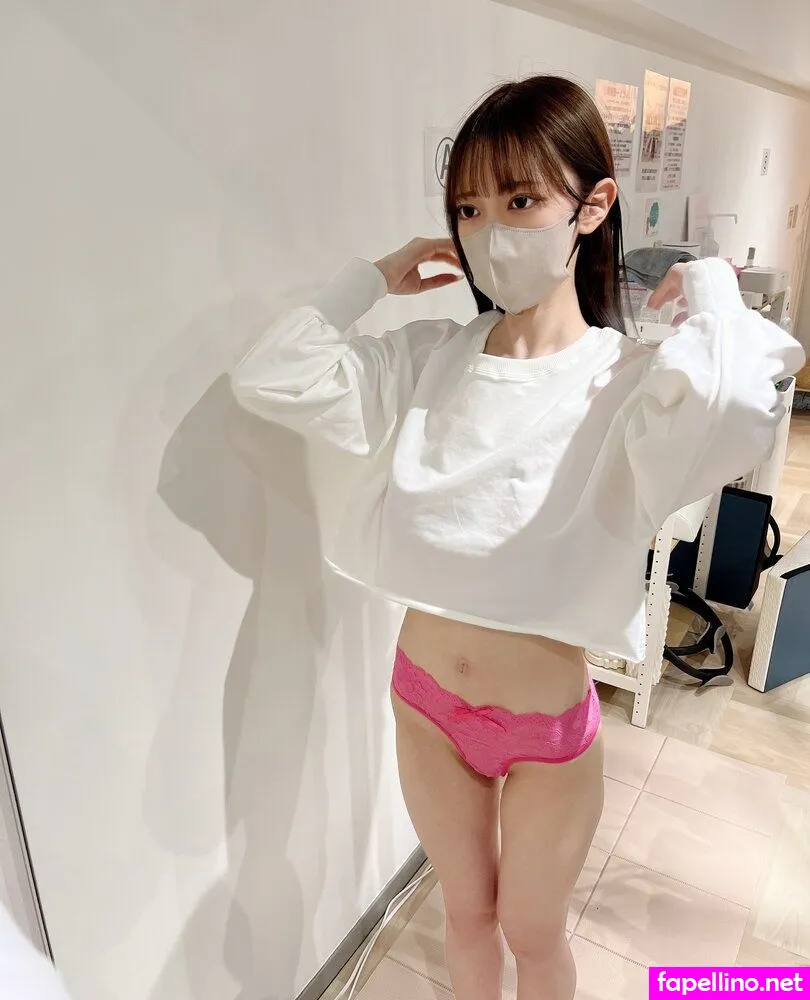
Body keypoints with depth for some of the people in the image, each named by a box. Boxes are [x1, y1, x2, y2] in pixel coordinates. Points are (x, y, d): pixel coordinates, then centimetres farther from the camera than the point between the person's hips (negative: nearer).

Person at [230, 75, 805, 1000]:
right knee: (466, 915, 28)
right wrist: (373, 278, -7)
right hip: (425, 698, 3)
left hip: (547, 725, -3)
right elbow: (266, 378, -9)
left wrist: (709, 288, -23)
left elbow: (728, 414, -42)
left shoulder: (628, 382, -19)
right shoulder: (428, 358, -7)